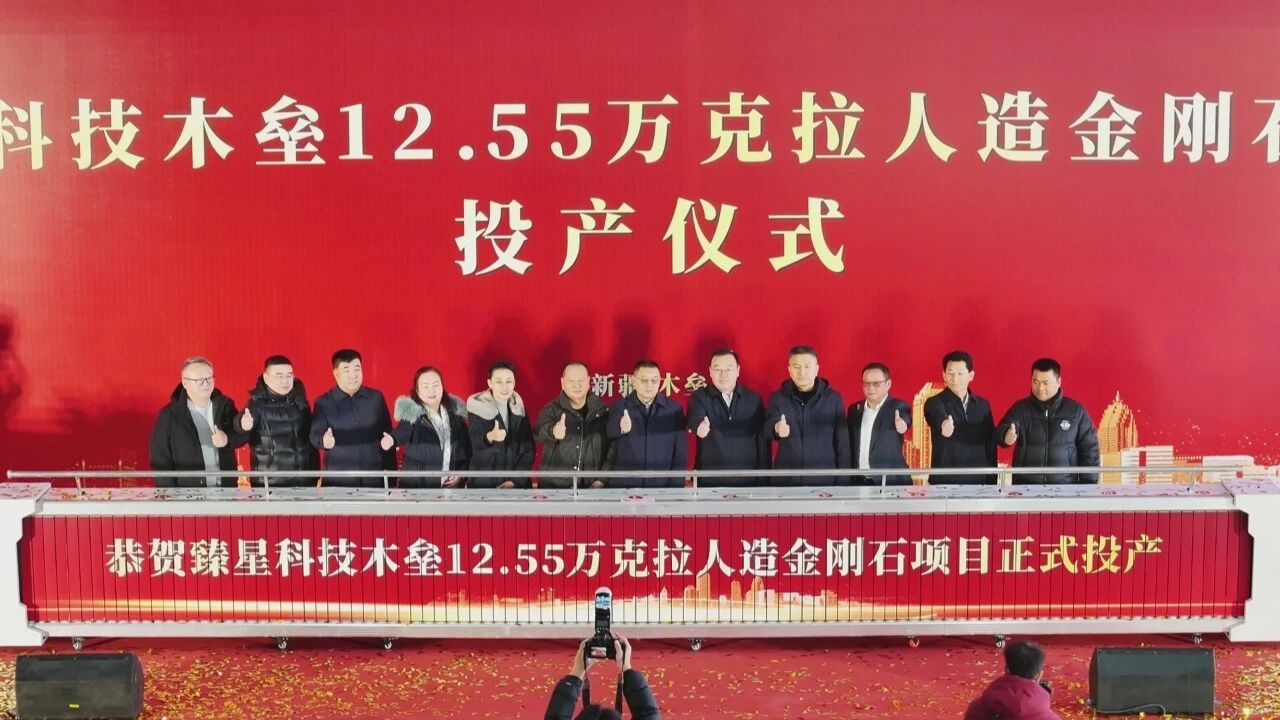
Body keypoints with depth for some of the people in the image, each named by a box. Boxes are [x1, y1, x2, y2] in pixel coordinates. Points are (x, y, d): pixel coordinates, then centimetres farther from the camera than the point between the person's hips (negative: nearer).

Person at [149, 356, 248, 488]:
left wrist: (228, 439, -15)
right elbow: (161, 462, -6)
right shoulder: (168, 416, -8)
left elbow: (243, 434, 7)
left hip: (226, 490, 3)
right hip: (188, 495, -3)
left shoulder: (225, 405, 2)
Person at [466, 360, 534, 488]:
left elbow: (528, 450, 5)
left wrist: (515, 480, -7)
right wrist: (489, 437, -37)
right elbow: (474, 445, -17)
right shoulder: (478, 407, -5)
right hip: (483, 486, -3)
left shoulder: (519, 409, 5)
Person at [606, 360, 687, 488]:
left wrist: (676, 488, -4)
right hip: (623, 487, -1)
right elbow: (610, 432, -19)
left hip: (662, 488, 1)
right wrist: (622, 429, -42)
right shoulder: (619, 407, 1)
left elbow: (681, 452, 4)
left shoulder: (674, 409, 3)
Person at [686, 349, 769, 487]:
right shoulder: (700, 397, 1)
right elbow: (695, 418, -22)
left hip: (747, 481, 1)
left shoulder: (754, 400, 6)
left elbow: (763, 442, 6)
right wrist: (699, 426, -45)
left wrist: (763, 481, 1)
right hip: (709, 481, -1)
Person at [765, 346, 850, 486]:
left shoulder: (833, 398, 2)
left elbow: (842, 442, 3)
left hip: (825, 479, 0)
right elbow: (769, 425, -14)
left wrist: (843, 481, -1)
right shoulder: (778, 398, 3)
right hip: (786, 479, 0)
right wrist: (777, 428, -37)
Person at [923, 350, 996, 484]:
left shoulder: (983, 405, 11)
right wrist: (944, 426, -50)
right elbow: (938, 418, -27)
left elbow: (990, 446, 12)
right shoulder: (934, 403, -3)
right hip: (944, 481, -3)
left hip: (978, 481, 4)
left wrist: (991, 482, 6)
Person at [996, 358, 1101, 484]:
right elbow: (1001, 431, -16)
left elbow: (1089, 449, 6)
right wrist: (1007, 436, -40)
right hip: (1025, 487, 0)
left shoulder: (1076, 411, 3)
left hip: (1065, 488, 0)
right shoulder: (1020, 408, 2)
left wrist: (1088, 485, 0)